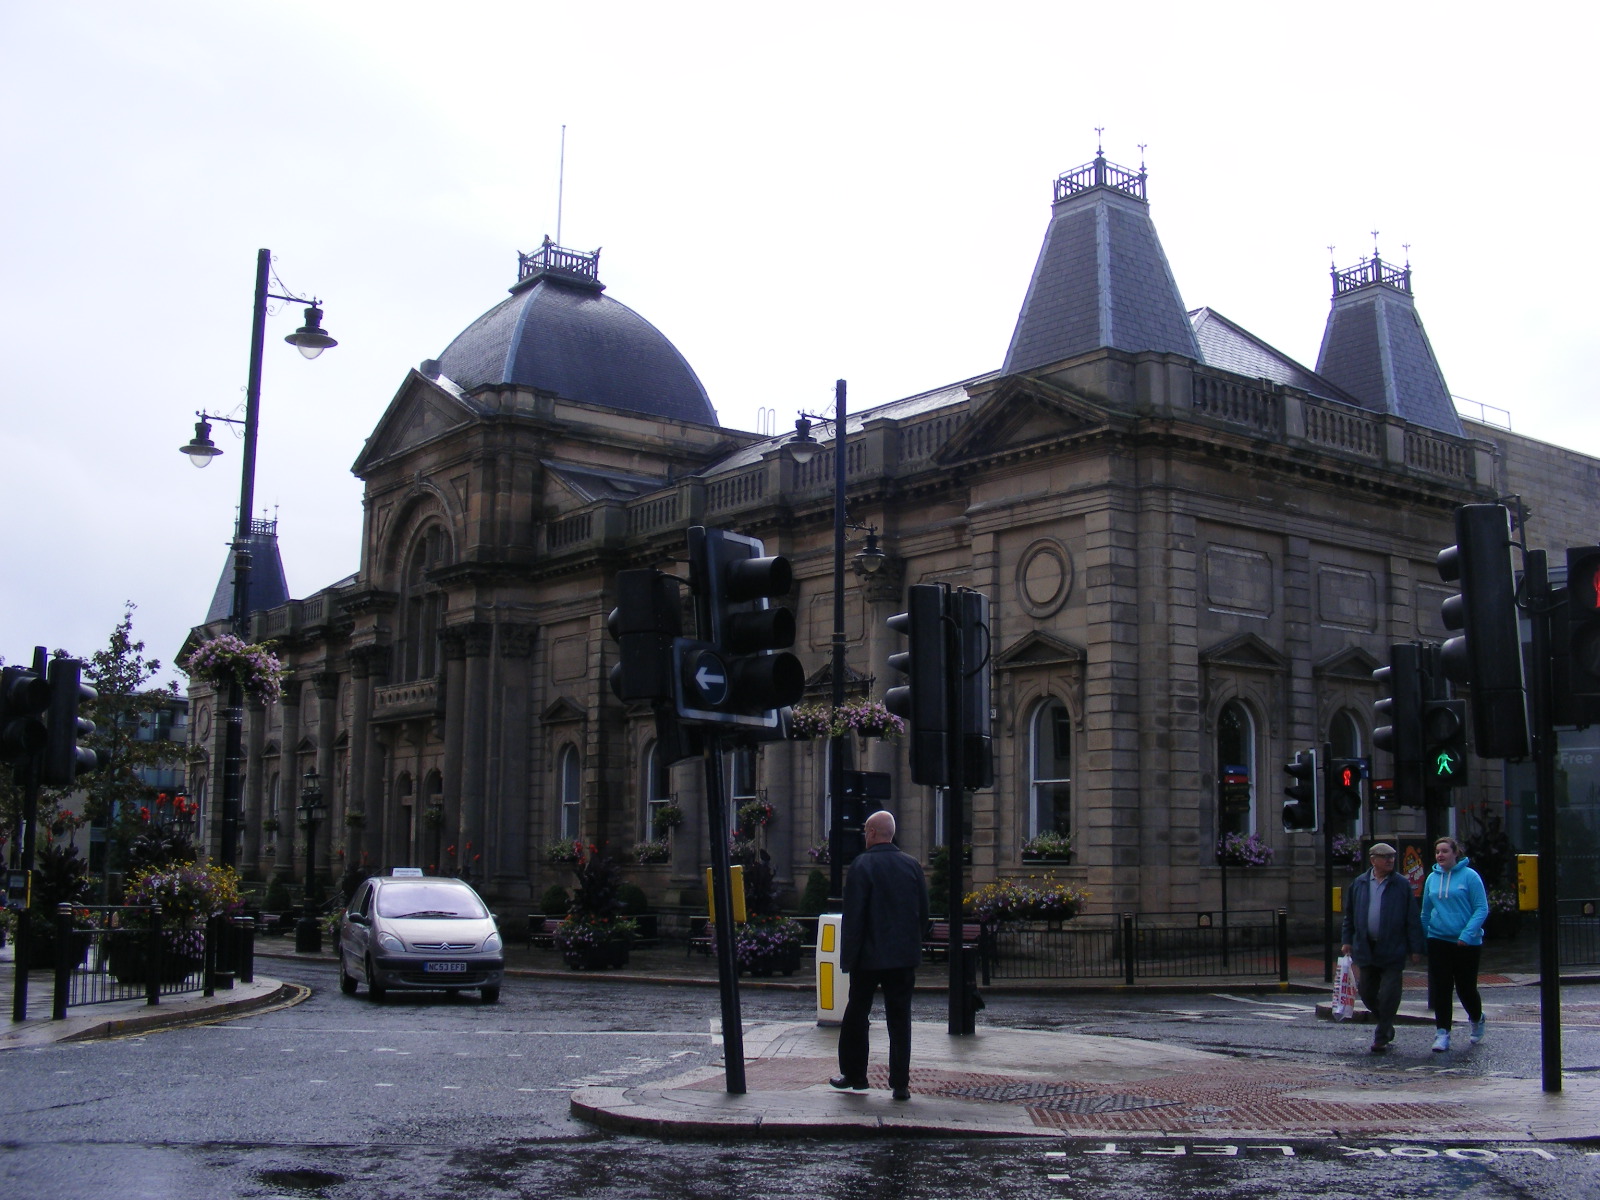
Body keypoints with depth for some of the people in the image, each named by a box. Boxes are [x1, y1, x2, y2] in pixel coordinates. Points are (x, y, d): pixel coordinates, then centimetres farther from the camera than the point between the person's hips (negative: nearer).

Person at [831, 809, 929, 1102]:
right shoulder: (912, 865, 2)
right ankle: (900, 1085, 5)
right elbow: (924, 912, 7)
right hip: (904, 956, 4)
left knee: (856, 1017, 12)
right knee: (900, 1020, 7)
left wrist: (848, 956, -8)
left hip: (869, 956, -4)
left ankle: (854, 1077, 20)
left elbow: (853, 916, -13)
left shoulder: (862, 866, -12)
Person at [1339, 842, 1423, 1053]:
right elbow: (1350, 914, 15)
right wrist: (1347, 940, 10)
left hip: (1393, 951, -4)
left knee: (1389, 995, -2)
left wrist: (1415, 948, -5)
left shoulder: (1402, 885, -2)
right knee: (1366, 992, 10)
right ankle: (1386, 1025, 33)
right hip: (1366, 948, 4)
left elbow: (1413, 919, -2)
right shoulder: (1359, 884, 7)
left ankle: (1381, 1039, 8)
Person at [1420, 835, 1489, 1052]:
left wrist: (1467, 934, -20)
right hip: (1439, 941, 3)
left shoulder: (1470, 876, -8)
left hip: (1466, 943, -3)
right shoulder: (1432, 878, 6)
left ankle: (1477, 1021, 35)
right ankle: (1442, 1032, 5)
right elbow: (1426, 912, 14)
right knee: (1440, 989, -1)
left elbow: (1482, 908, -10)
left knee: (1466, 988, 6)